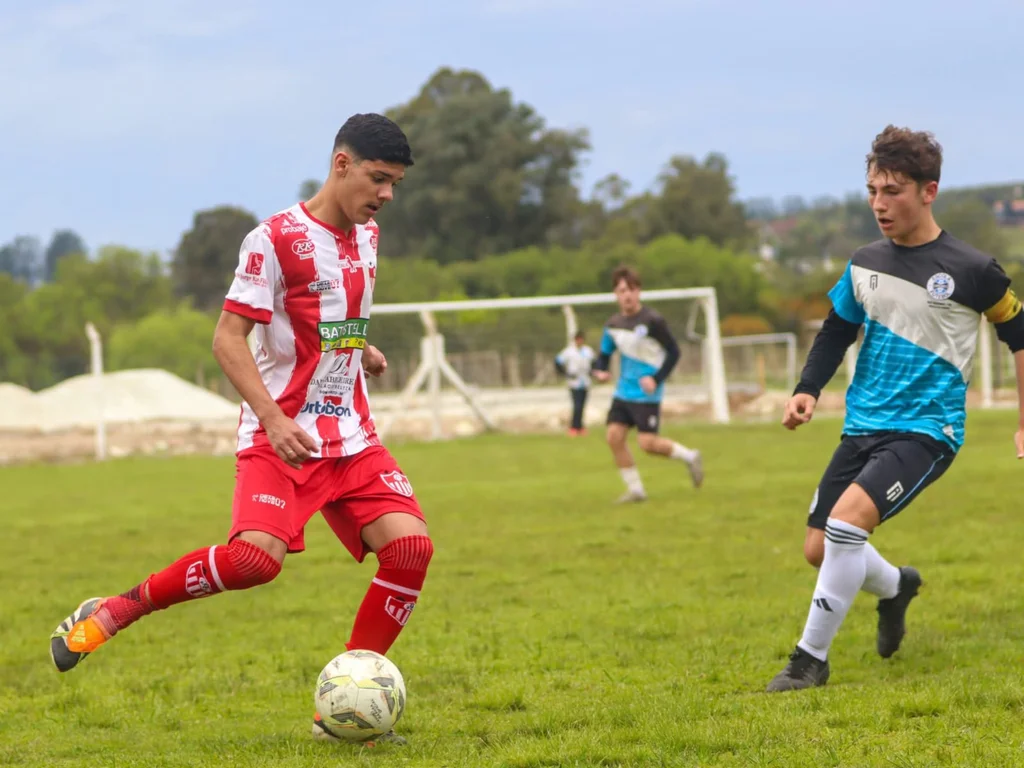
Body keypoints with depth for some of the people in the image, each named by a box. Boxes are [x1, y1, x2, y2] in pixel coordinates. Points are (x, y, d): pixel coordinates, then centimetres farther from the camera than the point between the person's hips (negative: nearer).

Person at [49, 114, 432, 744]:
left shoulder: (366, 237, 12)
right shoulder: (277, 239, -11)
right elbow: (229, 337, -14)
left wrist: (359, 348, 13)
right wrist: (274, 419, -25)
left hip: (351, 437, 7)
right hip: (279, 435, -7)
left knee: (411, 545, -15)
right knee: (258, 556, -30)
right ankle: (110, 613, -8)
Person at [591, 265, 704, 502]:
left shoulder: (652, 321, -13)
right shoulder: (613, 324, 5)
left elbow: (673, 352, -9)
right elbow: (605, 354, 14)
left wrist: (657, 379, -18)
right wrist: (600, 371, -8)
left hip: (646, 394, -6)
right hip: (623, 392, 6)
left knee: (647, 443, -12)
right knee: (614, 436, -4)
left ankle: (689, 457, 14)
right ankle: (635, 489, 7)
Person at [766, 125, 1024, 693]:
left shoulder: (971, 272, -8)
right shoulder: (865, 264, 6)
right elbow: (836, 332, 19)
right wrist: (808, 390, 2)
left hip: (926, 431, -6)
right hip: (863, 427, 6)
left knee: (847, 518, -27)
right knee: (819, 549, 4)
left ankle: (811, 658, -15)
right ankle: (895, 587, 37)